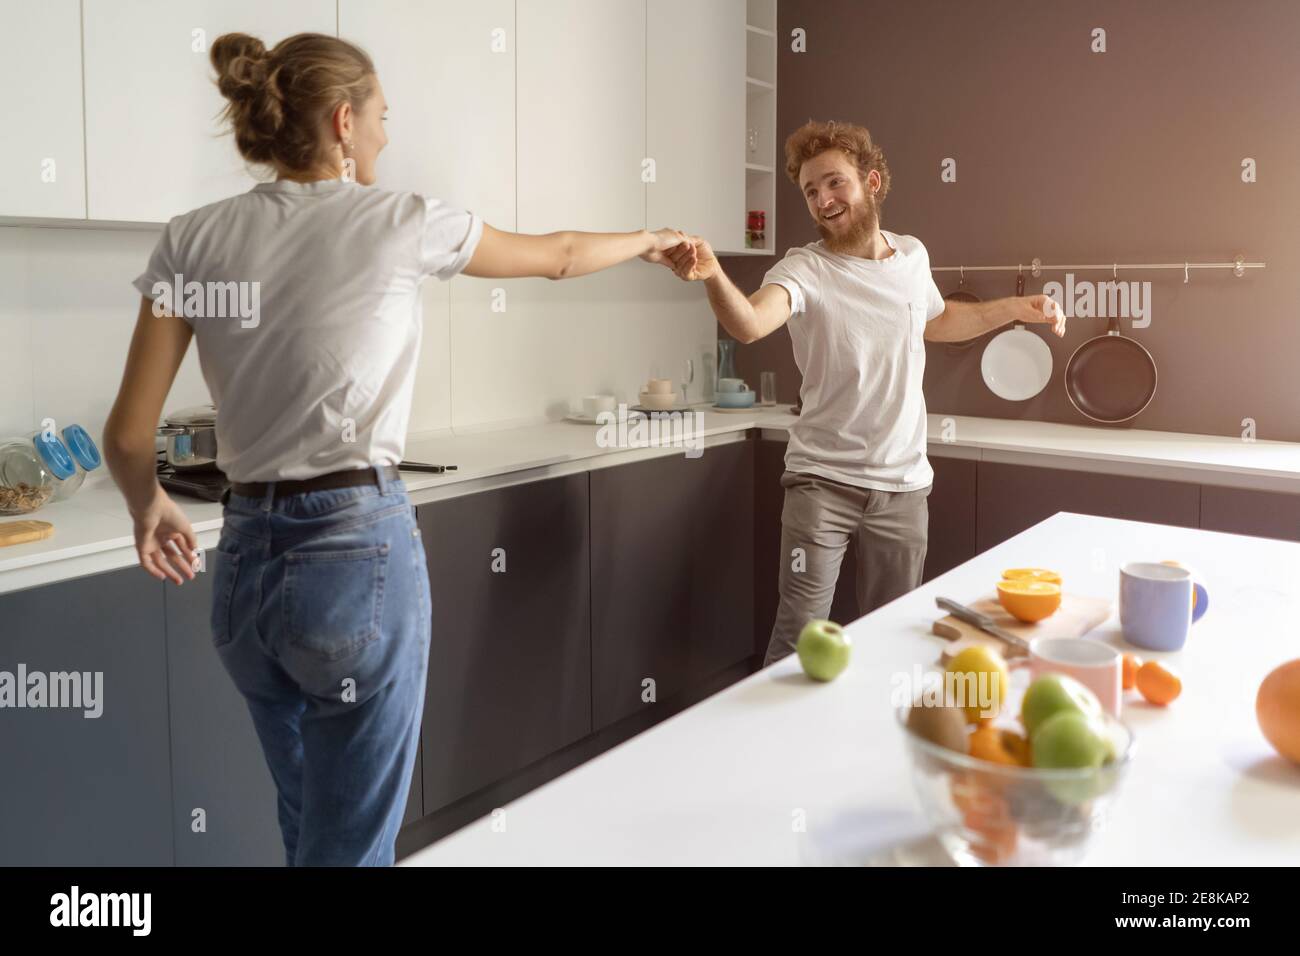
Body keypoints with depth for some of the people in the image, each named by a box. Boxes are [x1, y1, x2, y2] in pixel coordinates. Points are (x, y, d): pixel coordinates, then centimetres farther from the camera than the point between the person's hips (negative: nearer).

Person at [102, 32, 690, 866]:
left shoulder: (194, 241, 4)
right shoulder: (397, 222, -4)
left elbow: (129, 434, 3)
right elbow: (557, 257, 13)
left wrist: (149, 506, 24)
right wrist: (647, 242, 32)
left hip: (248, 558, 5)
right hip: (359, 552, -5)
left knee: (312, 830, 23)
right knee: (351, 846, 7)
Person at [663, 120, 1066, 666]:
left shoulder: (912, 256, 4)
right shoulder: (804, 269, -13)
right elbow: (749, 324, -35)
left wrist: (1016, 309, 17)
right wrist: (713, 276, -55)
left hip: (904, 484, 4)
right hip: (822, 481, -4)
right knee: (798, 634, -9)